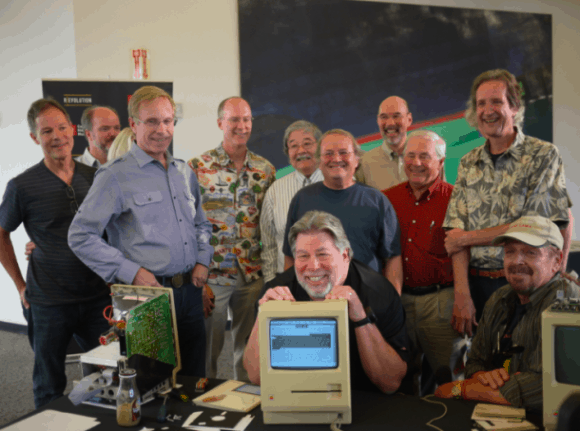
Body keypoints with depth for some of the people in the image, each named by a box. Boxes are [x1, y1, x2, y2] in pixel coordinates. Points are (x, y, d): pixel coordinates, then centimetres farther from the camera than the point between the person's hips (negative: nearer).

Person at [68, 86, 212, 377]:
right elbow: (81, 237, -12)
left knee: (195, 381, 15)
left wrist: (202, 260, 6)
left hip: (190, 290, 6)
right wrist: (131, 272, -16)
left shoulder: (185, 173, 12)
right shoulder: (115, 176, -8)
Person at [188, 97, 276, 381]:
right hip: (211, 274, -3)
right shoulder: (198, 167, -4)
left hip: (253, 275, 3)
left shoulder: (265, 169, 6)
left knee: (249, 346, 14)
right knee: (207, 346, 6)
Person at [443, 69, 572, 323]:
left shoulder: (543, 156, -4)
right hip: (476, 284, 3)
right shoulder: (468, 164, 9)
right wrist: (462, 296, -10)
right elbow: (456, 233, 1)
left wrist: (467, 237, -5)